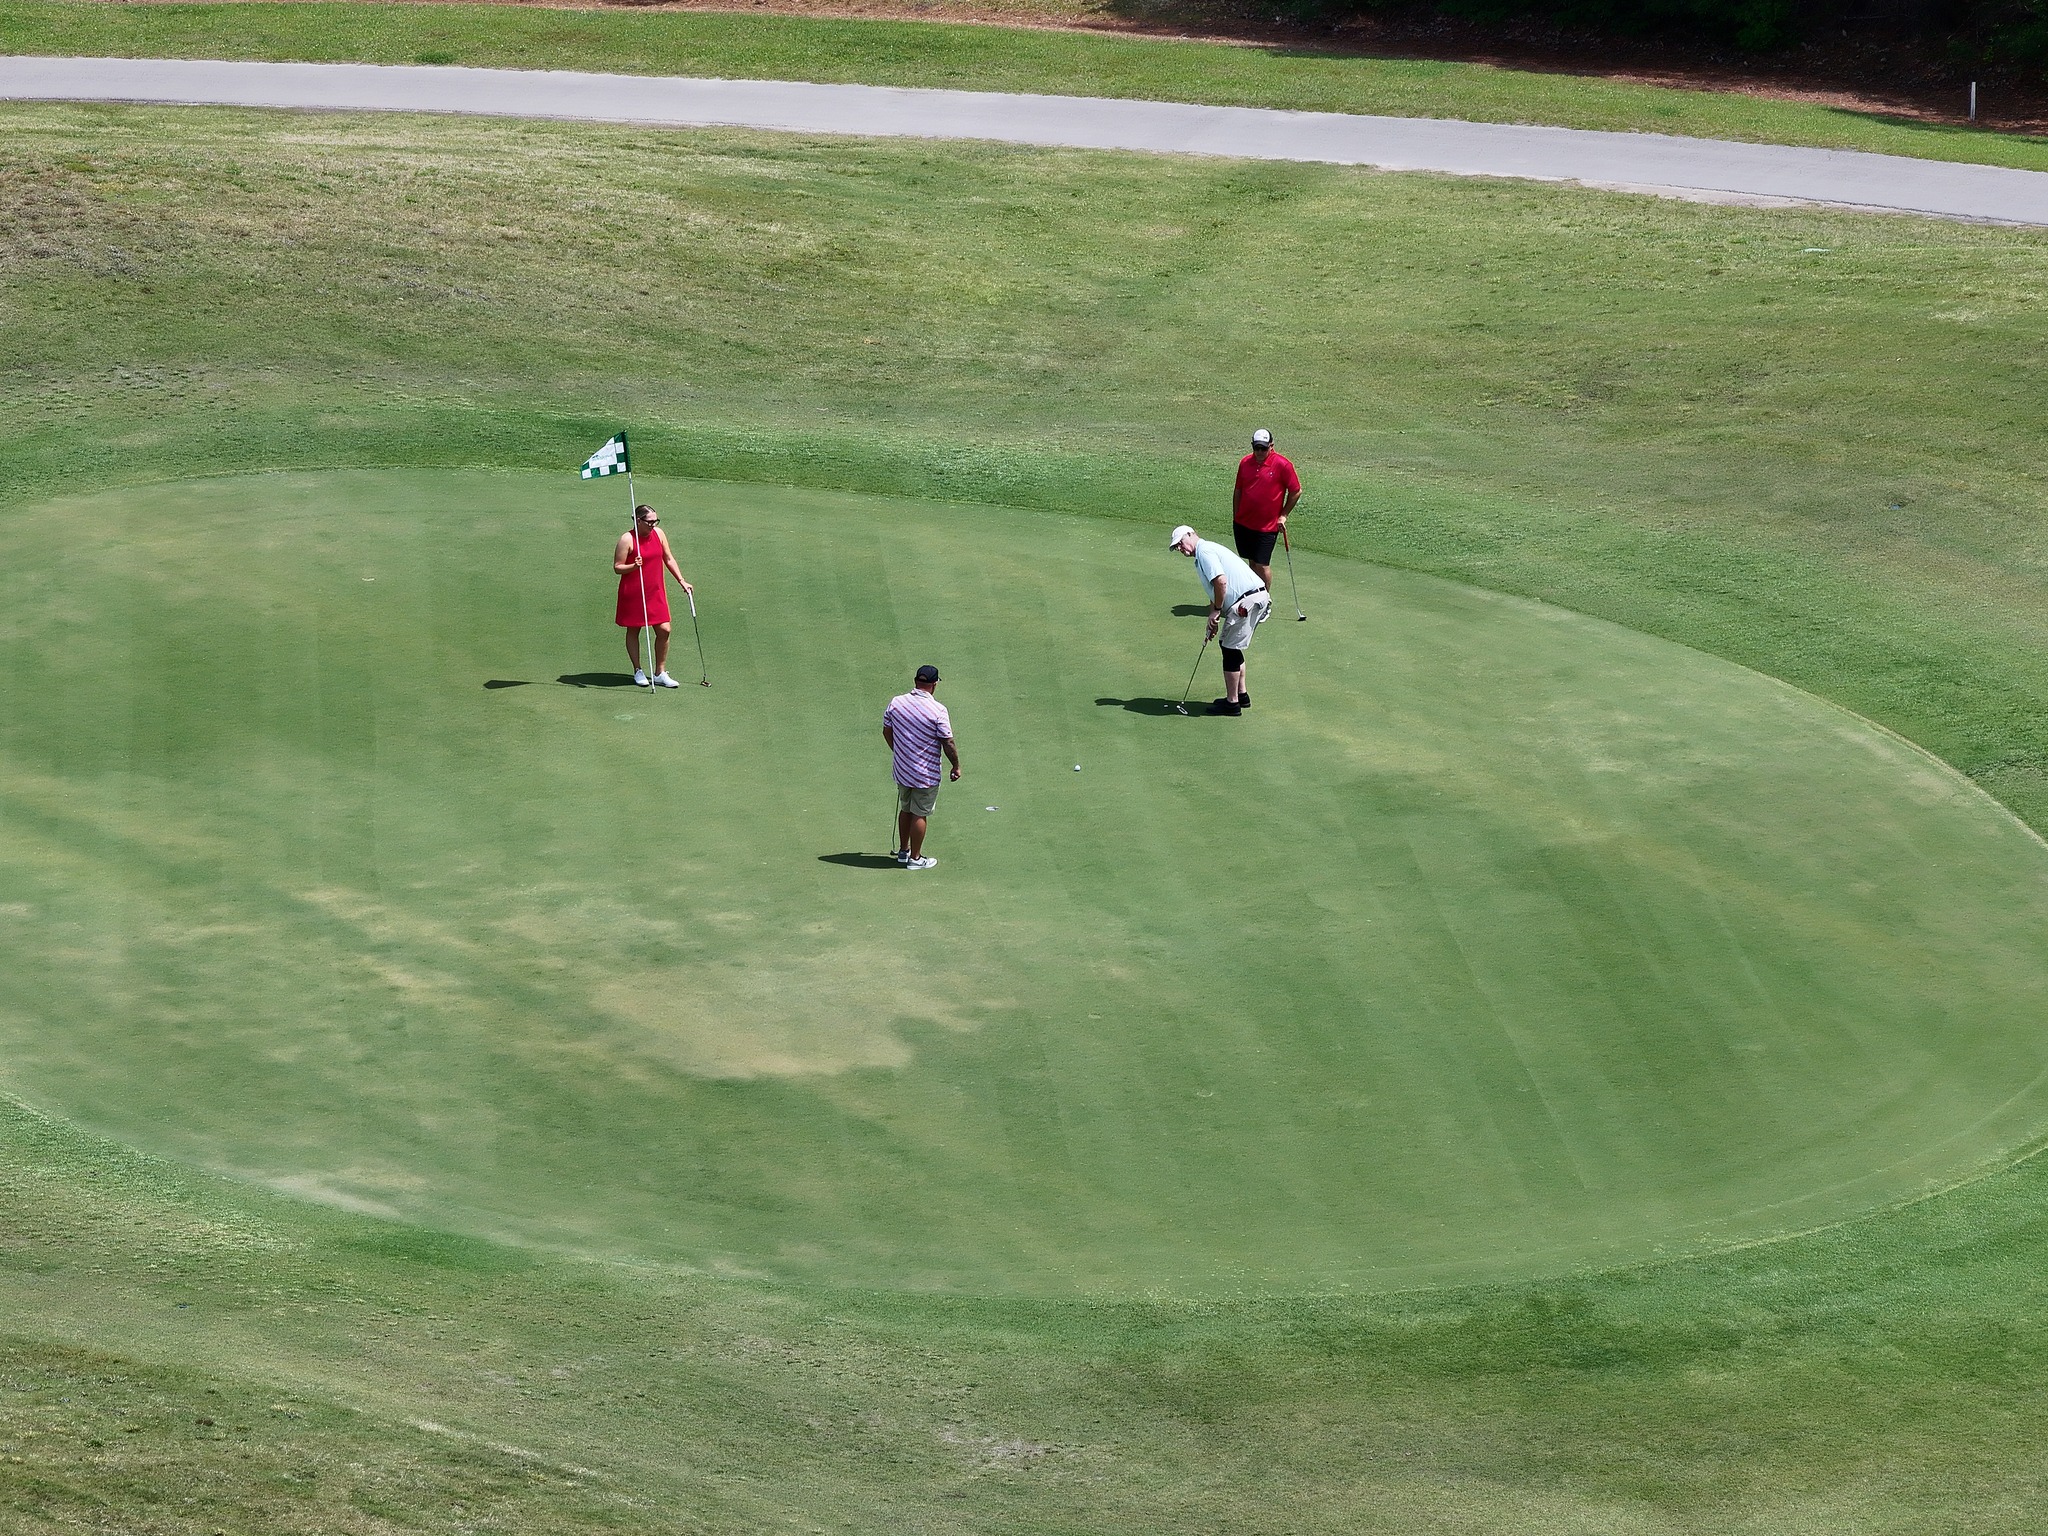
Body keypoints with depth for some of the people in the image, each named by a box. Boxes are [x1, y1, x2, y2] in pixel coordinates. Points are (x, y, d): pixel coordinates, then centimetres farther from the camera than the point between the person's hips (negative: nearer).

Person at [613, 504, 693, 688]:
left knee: (664, 630, -1)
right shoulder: (627, 539, -13)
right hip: (633, 593, -5)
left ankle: (660, 673, 10)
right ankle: (638, 671, 22)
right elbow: (617, 567, -11)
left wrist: (681, 581, 12)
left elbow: (669, 559, 15)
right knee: (633, 630, 8)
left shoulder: (659, 534, 5)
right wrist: (633, 566, -29)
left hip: (656, 592, 5)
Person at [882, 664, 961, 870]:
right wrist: (956, 766, 0)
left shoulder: (896, 703, -4)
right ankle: (915, 858, 14)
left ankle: (903, 851, 33)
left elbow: (887, 731, 8)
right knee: (920, 814, 6)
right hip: (926, 774, -5)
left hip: (902, 770, 5)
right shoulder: (938, 711, -20)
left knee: (905, 810, 21)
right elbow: (948, 743, -16)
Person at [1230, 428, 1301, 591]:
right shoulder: (1245, 462, 3)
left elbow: (1296, 492, -3)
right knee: (1251, 563, 13)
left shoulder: (1282, 465, -11)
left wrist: (1283, 515, -1)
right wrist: (1235, 518, 13)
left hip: (1267, 527, -5)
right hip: (1243, 523, 5)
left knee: (1262, 565, -4)